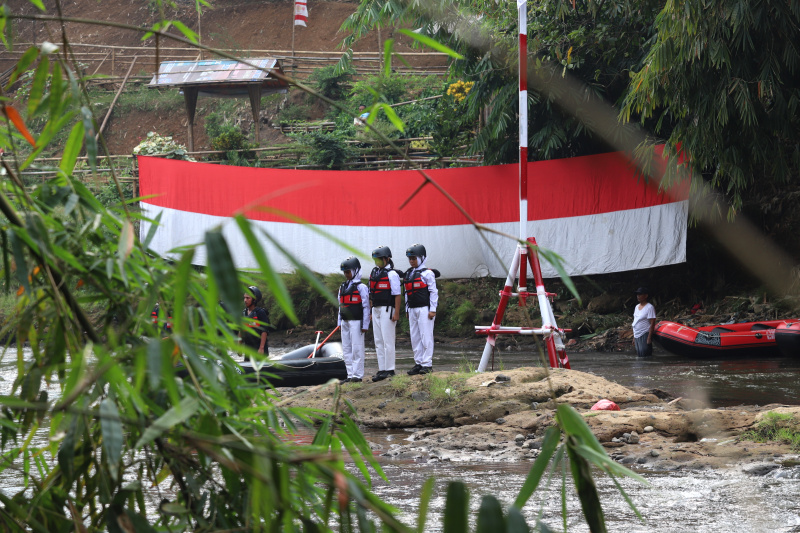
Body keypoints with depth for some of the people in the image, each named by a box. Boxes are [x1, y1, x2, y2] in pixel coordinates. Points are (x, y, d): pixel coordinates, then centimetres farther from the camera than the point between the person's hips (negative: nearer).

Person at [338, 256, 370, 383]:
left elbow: (366, 307, -9)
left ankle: (357, 375, -4)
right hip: (345, 322, 8)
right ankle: (350, 375, 12)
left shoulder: (361, 287, -7)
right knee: (346, 349, 8)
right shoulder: (342, 288, 15)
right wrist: (339, 322, 16)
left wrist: (365, 325, -12)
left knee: (356, 348, -7)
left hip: (356, 321, -8)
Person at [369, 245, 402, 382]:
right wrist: (371, 312, 17)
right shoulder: (374, 273, 15)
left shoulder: (391, 274, -9)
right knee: (378, 341, 8)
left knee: (387, 341, -6)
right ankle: (382, 369, 11)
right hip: (376, 310, 8)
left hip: (387, 309, -8)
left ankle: (389, 370, -4)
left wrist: (396, 313, -17)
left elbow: (397, 295, -12)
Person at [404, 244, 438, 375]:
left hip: (424, 309, -7)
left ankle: (427, 364, -6)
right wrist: (407, 310, 18)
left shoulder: (427, 273, -5)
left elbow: (433, 291, -8)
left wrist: (432, 310, -12)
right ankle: (418, 363, 12)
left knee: (426, 336, -7)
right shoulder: (408, 274, 15)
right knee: (415, 337, 7)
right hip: (412, 309, 7)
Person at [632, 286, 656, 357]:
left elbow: (652, 324, -14)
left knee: (645, 356, -10)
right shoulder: (637, 307, 15)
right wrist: (634, 338, 18)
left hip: (644, 335, -8)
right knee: (639, 356, 9)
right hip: (637, 336, 8)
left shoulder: (649, 308, -10)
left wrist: (649, 338, -20)